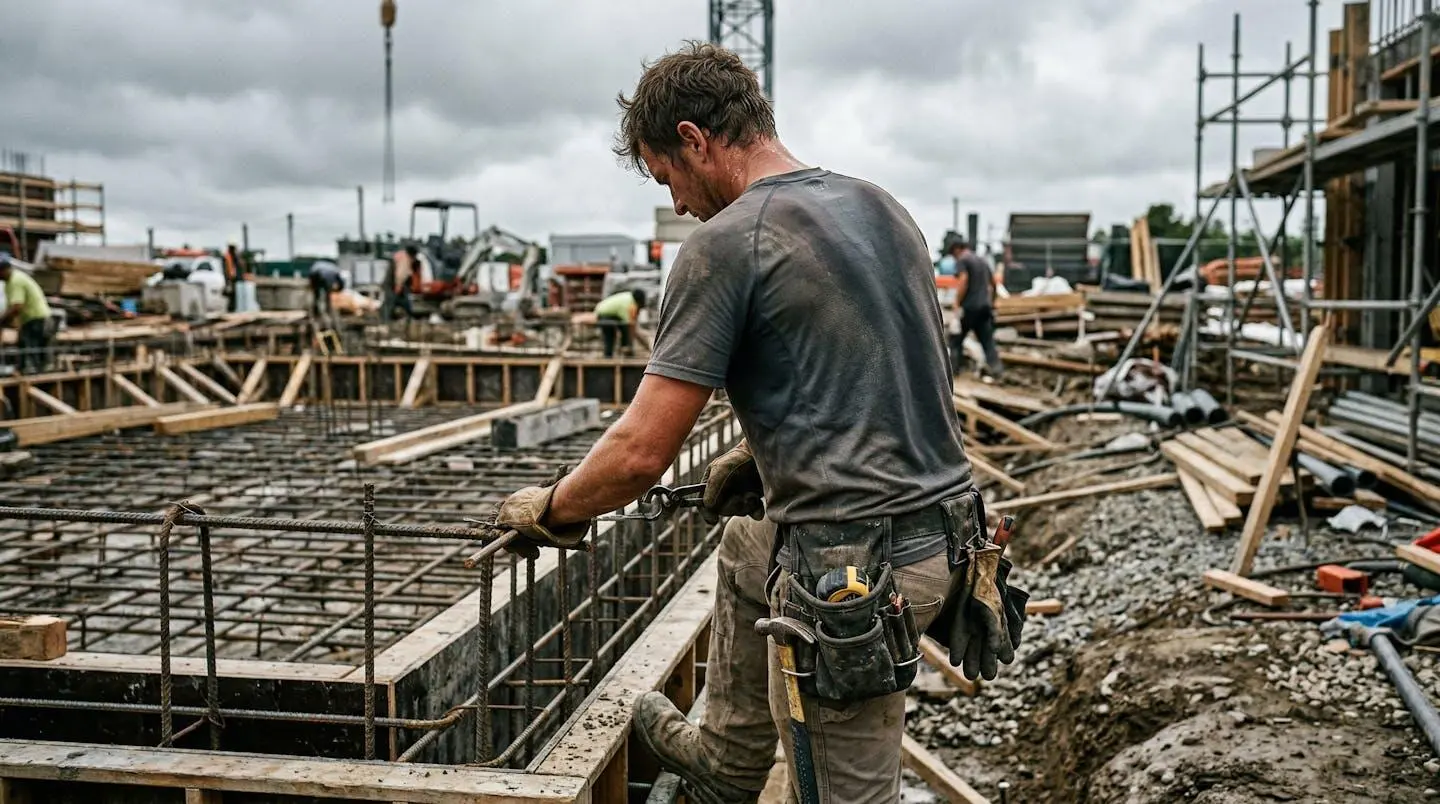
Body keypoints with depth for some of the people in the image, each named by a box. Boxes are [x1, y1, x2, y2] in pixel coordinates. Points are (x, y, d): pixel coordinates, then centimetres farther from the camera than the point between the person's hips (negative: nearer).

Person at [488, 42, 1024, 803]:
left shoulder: (725, 243, -15)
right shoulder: (880, 205, 9)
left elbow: (642, 452, -15)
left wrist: (547, 510, 3)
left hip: (855, 565, -9)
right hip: (940, 523, 10)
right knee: (747, 552, 33)